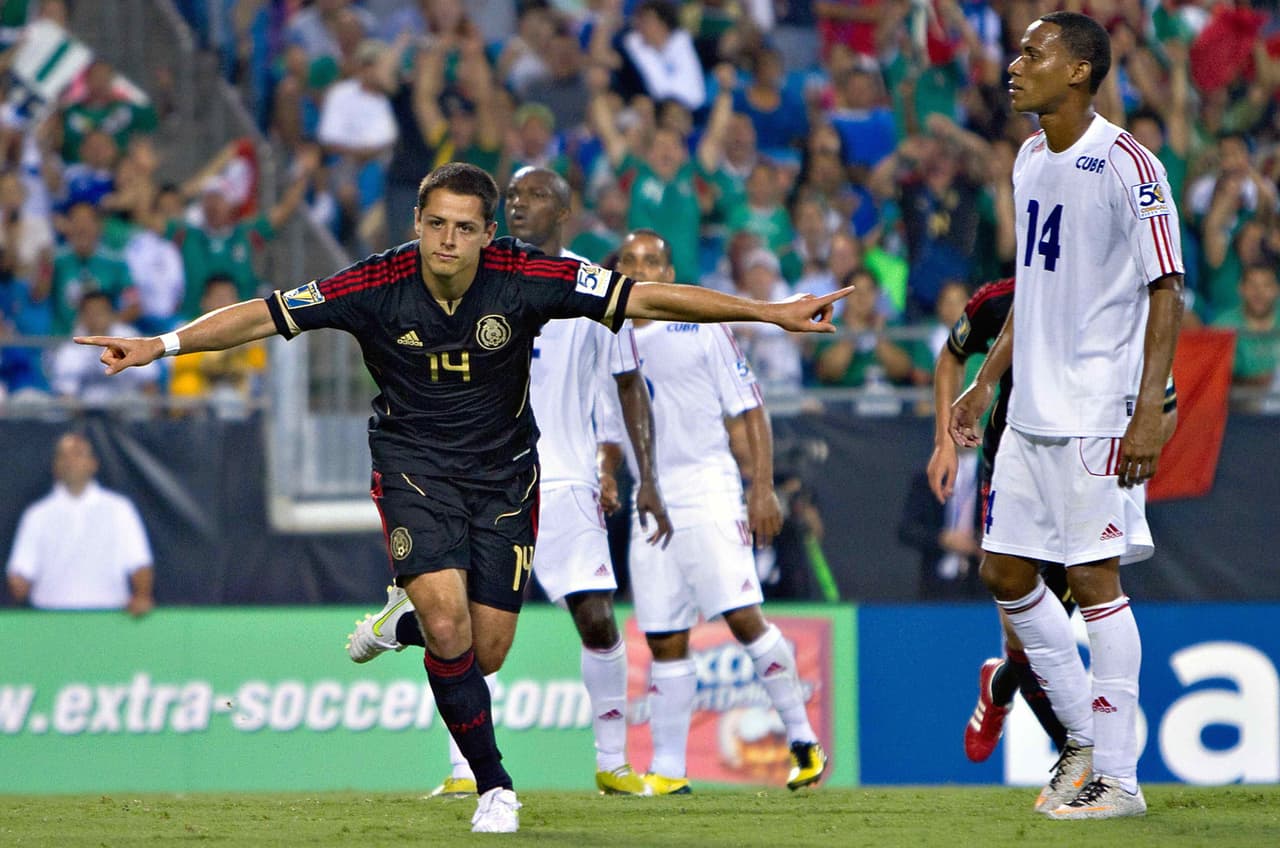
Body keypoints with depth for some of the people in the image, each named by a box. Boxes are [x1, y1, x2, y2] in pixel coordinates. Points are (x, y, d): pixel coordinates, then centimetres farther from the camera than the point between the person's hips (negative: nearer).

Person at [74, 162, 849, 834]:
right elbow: (263, 316, -13)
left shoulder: (526, 279, -18)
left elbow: (646, 297, -16)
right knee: (448, 626, -21)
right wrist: (160, 345, -20)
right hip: (414, 464, -2)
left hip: (503, 470, 2)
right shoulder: (378, 286, -18)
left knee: (488, 652, 0)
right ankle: (494, 784, -4)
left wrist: (772, 313, -19)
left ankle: (405, 614, 36)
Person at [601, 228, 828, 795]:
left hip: (708, 497, -5)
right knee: (665, 642, 4)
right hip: (649, 508, 5)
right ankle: (667, 770, 8)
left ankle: (802, 741, -4)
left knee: (743, 617, -14)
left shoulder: (704, 330, -1)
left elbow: (751, 411, -1)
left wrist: (763, 487, -10)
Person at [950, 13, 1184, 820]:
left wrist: (1149, 412, -20)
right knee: (1008, 572, 9)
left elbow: (1167, 292, -14)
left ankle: (1118, 777, -1)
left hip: (1097, 414, -8)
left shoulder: (1128, 166, -13)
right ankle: (1085, 738, 23)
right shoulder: (1031, 159, 12)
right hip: (1031, 412, 8)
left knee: (1095, 579, -6)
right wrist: (986, 381, 21)